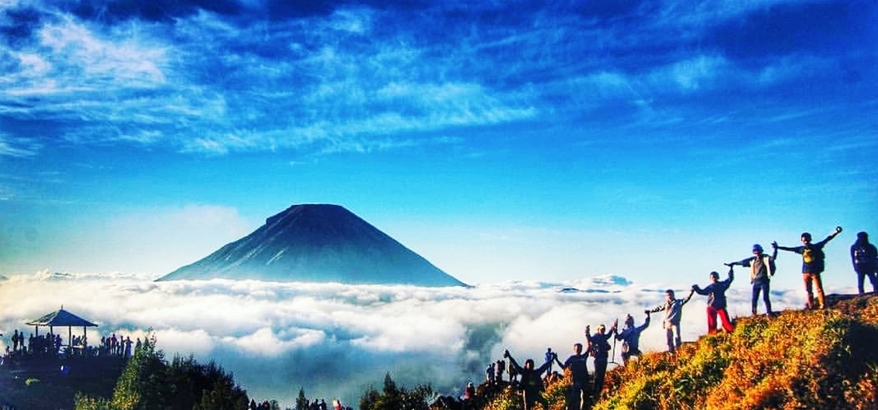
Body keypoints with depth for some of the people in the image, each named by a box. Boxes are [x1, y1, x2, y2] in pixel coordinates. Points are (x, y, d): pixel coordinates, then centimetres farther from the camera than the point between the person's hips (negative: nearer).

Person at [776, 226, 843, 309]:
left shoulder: (816, 247, -3)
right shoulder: (801, 249, 5)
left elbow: (827, 239, -7)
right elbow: (789, 249, 11)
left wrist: (836, 232, -16)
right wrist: (778, 247, 12)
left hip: (815, 272, -3)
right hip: (805, 272, 3)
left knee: (819, 289, -7)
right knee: (808, 290, 6)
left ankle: (823, 305, -5)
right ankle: (810, 305, 12)